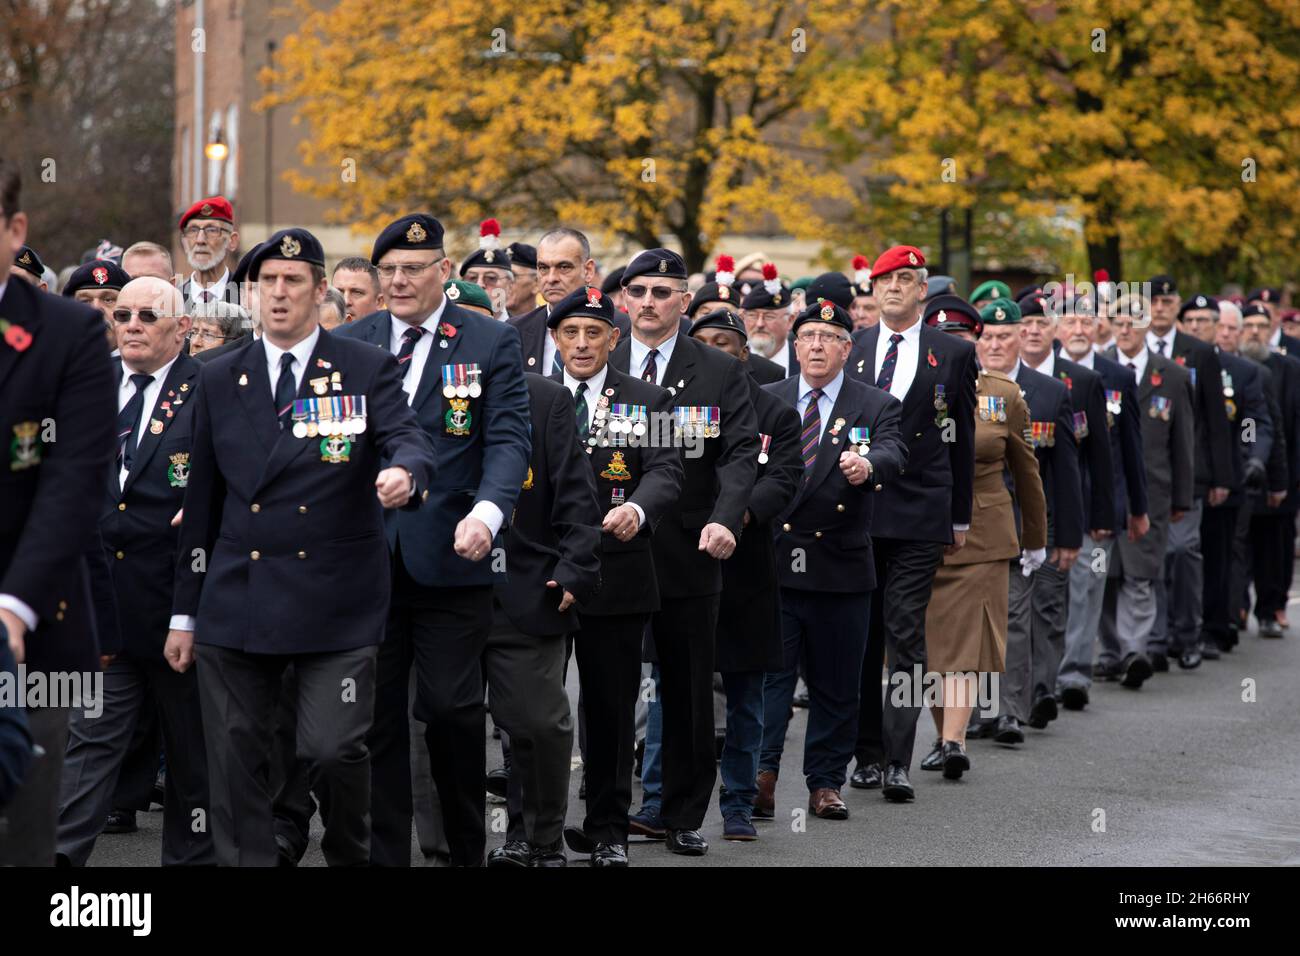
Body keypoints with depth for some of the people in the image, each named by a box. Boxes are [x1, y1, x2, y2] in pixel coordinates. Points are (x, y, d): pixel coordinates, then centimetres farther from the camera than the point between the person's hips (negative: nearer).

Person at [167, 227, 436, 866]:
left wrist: (404, 473, -37)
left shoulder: (367, 371, 4)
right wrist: (185, 612, 13)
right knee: (235, 762, 3)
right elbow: (202, 501, 14)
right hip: (235, 600, 3)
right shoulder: (220, 380, 12)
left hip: (335, 603, -3)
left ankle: (351, 857, 16)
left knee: (334, 749, -11)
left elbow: (407, 440, -10)